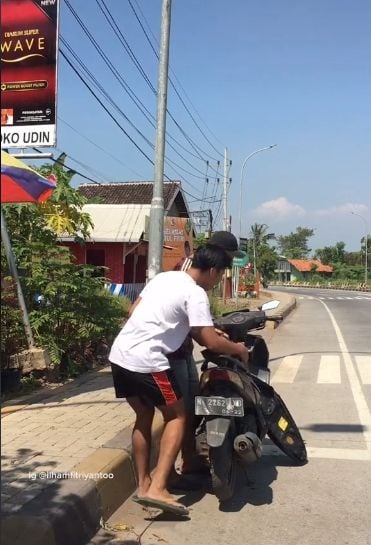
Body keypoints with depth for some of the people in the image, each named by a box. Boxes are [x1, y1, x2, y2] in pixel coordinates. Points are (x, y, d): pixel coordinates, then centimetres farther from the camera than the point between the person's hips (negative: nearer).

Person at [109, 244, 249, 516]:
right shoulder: (195, 294, -9)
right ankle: (157, 488, -3)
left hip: (120, 354, 8)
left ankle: (143, 484, 27)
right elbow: (211, 342, -13)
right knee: (177, 416, 6)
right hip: (146, 361, -8)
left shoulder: (164, 277, 15)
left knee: (144, 416, 21)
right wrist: (238, 348, 6)